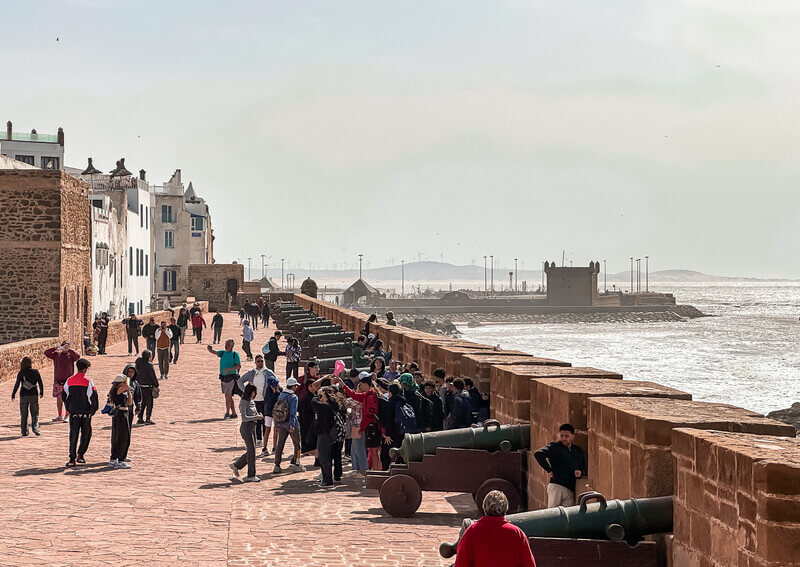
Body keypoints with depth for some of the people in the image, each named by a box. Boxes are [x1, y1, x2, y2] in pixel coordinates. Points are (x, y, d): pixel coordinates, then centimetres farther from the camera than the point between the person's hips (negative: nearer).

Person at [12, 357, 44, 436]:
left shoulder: (21, 373, -5)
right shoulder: (36, 372, 0)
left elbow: (17, 384, -6)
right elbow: (40, 383, 5)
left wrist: (13, 394, 3)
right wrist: (41, 392, 19)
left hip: (24, 395, -1)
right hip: (34, 395, 1)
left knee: (23, 415, 7)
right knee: (35, 413, 8)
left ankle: (24, 431, 7)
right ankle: (35, 428, -11)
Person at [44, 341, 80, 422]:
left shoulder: (71, 355, -1)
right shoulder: (56, 355, 7)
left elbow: (78, 356, -21)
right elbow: (46, 353, 1)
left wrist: (68, 350, -21)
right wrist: (56, 349, -12)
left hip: (67, 380, -3)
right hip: (57, 380, 3)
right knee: (58, 398, 8)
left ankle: (67, 416, 5)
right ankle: (60, 416, 17)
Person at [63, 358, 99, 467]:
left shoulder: (69, 381, 3)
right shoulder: (88, 381, -8)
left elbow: (64, 396, 10)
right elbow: (93, 397, -7)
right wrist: (93, 410, 6)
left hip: (73, 413, 3)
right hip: (86, 413, -3)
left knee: (73, 435, 3)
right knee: (86, 434, 14)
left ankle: (72, 459, -2)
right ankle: (80, 455, 10)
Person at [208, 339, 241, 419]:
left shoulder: (235, 354, -5)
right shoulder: (223, 353, 13)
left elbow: (239, 366, -11)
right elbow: (213, 352, 7)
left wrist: (229, 369, -24)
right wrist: (210, 349, -16)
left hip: (231, 377, -6)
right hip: (223, 378, 6)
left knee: (227, 396, -12)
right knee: (229, 396, 9)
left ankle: (227, 412, -3)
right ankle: (233, 413, 16)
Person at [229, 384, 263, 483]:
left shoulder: (252, 401, 12)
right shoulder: (243, 402, -13)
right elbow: (244, 418, -23)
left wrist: (259, 416, 1)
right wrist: (257, 417, -19)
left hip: (252, 428, 9)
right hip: (246, 428, -9)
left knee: (251, 451, 11)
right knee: (252, 451, -6)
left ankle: (236, 465, 27)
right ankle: (251, 475, 1)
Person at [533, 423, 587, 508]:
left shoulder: (578, 451, 20)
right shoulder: (555, 447, 2)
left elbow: (584, 469, 29)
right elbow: (538, 454, -13)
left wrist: (581, 473, 5)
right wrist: (548, 470, -11)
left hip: (571, 490, 4)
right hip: (556, 486, -4)